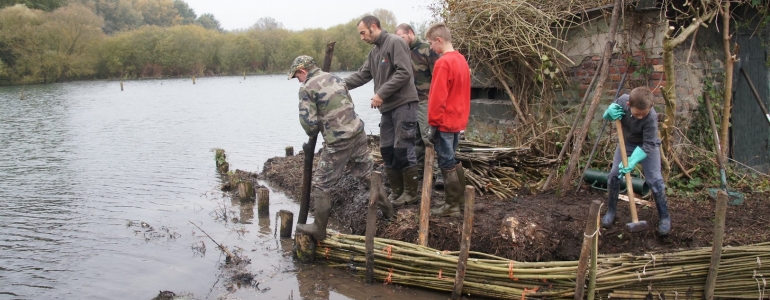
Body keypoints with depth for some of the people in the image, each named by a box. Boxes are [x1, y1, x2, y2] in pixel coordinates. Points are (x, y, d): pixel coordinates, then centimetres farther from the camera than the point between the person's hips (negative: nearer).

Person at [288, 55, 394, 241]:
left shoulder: (306, 88, -7)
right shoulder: (334, 78, 13)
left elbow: (308, 121, -12)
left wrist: (313, 133, 8)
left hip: (337, 142, -7)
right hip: (358, 133, 7)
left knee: (321, 184, 5)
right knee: (368, 174, 22)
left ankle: (319, 228, 13)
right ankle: (386, 209, 34)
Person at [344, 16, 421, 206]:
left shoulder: (395, 42, -9)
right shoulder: (374, 52, 18)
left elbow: (404, 73, -18)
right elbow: (362, 75, 17)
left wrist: (381, 93, -19)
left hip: (403, 104, -9)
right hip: (387, 107, 9)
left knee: (403, 149, -6)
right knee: (387, 150, 10)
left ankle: (410, 193, 5)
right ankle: (396, 191, 20)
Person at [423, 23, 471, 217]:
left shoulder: (443, 63, -18)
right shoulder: (461, 60, 10)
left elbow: (437, 97, -20)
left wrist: (433, 122, -14)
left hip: (444, 122, -9)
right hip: (458, 120, 9)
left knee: (446, 163, -1)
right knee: (453, 159, 19)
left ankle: (451, 206, 4)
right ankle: (460, 198, 27)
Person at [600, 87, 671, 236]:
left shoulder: (651, 118, -37)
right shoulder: (622, 101, -26)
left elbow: (648, 145, -29)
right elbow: (606, 117, -8)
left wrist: (633, 161, -40)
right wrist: (610, 112, -32)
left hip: (648, 146, -3)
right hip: (626, 143, 4)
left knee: (655, 180, -11)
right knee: (613, 176, -1)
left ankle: (664, 217, 6)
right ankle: (611, 211, 18)